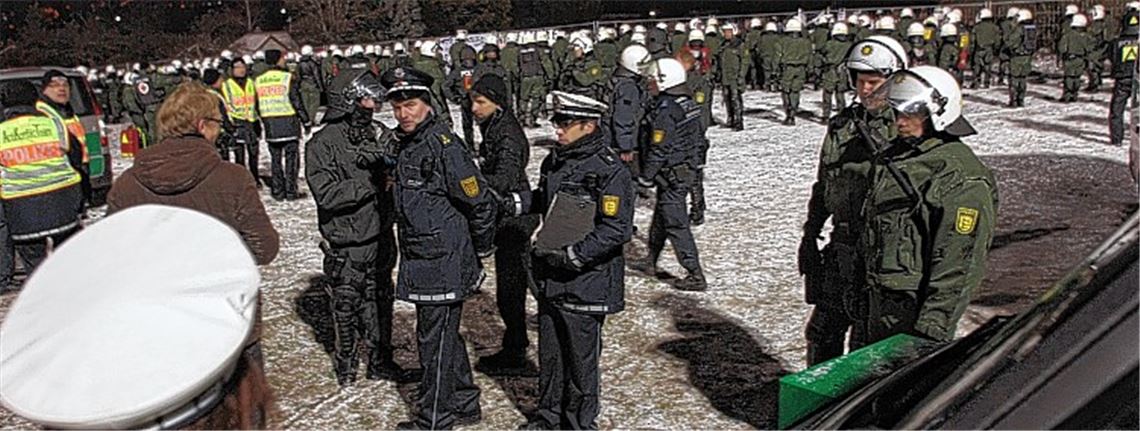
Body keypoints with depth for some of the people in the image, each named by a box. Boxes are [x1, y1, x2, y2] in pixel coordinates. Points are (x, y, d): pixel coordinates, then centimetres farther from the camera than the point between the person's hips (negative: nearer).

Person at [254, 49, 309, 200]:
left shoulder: (258, 81, 7)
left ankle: (277, 191, 12)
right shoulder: (288, 78, -9)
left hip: (270, 126, 4)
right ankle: (291, 192, 0)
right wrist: (306, 120, -1)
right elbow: (296, 102, -9)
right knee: (291, 158, 1)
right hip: (289, 124, -4)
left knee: (275, 159, 11)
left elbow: (258, 106, 11)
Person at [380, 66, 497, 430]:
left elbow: (479, 200, -18)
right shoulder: (408, 143, 10)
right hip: (420, 260, 9)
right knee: (445, 335, 19)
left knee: (435, 339, 2)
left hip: (443, 263, -9)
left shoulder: (443, 144, -19)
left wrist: (482, 249, -6)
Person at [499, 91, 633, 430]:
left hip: (586, 284, -7)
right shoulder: (555, 161, 8)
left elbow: (617, 230, -20)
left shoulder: (610, 171, -17)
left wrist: (575, 255, -23)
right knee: (550, 353, 19)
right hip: (549, 279, 8)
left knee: (581, 358, 6)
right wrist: (519, 202, 8)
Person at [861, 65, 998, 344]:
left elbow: (959, 263, -19)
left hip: (917, 307, -8)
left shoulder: (962, 177, -16)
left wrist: (933, 327, -22)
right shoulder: (892, 157, 10)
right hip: (879, 299, 8)